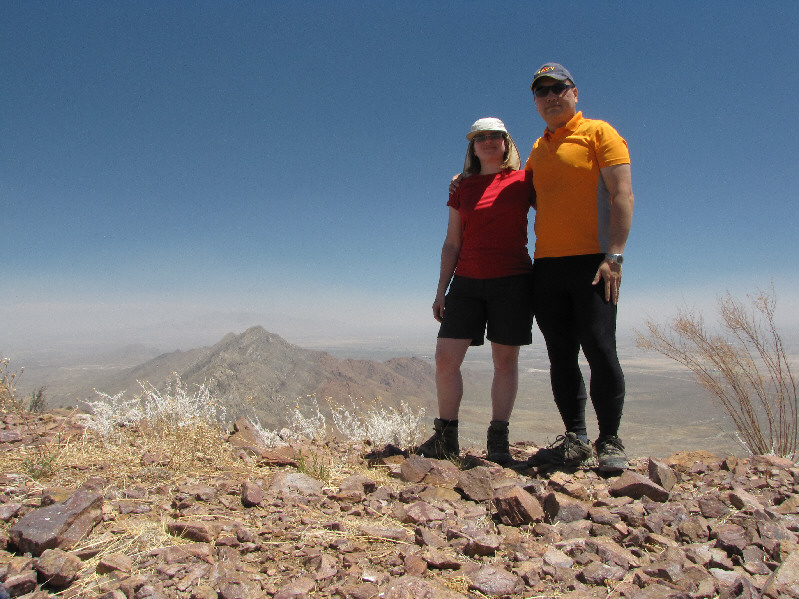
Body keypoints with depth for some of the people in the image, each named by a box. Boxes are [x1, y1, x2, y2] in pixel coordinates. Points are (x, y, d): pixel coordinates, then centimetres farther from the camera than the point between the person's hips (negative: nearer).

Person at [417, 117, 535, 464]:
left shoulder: (524, 181, 5)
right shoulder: (462, 188, 12)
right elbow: (452, 244, 12)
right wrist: (441, 289, 7)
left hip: (512, 280, -2)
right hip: (467, 281, 3)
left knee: (505, 360, 1)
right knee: (445, 356, -4)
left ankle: (498, 439, 13)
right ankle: (446, 436, 10)